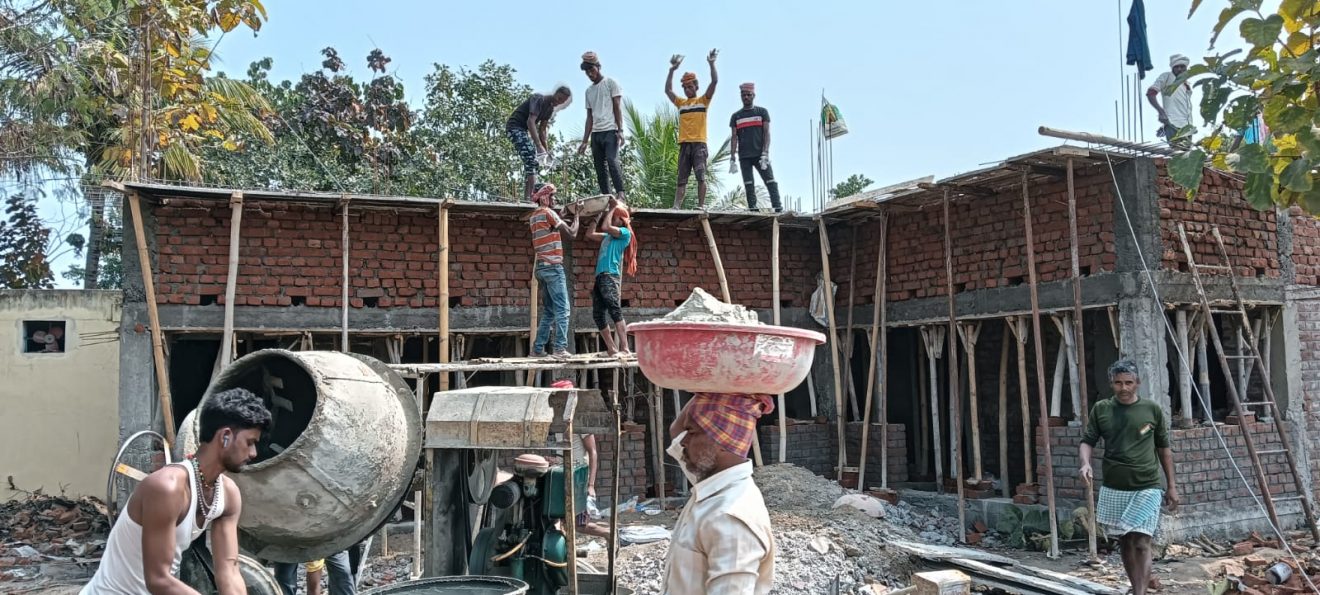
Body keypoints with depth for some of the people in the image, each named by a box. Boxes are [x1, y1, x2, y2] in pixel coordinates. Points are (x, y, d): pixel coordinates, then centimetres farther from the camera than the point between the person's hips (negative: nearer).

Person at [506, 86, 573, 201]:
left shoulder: (550, 108, 10)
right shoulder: (539, 99, -17)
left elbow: (541, 130, 14)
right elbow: (530, 121, -29)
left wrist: (546, 150, 5)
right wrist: (539, 146, -35)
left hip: (524, 130, 10)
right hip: (514, 126, -10)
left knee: (532, 162, 7)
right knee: (531, 160, -22)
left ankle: (528, 197, 8)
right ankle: (528, 197, -27)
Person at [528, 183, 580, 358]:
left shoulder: (534, 216, 17)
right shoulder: (548, 213, -8)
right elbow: (572, 232, -8)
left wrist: (561, 217, 17)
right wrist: (577, 215, 6)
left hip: (541, 267, 9)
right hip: (553, 267, -9)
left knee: (547, 311, 11)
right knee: (562, 309, -9)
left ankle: (538, 349, 9)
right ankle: (560, 348, -14)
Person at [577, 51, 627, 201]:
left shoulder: (610, 83, 5)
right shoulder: (589, 91, 21)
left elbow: (617, 108, -2)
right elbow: (590, 117, 19)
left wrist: (620, 131, -13)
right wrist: (585, 141, 12)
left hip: (610, 131, -6)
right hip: (595, 133, 6)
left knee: (612, 160, -22)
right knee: (600, 167, 1)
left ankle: (620, 193, -24)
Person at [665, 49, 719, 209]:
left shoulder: (703, 100, 8)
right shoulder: (681, 103, 18)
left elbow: (714, 82, -1)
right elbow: (668, 90, 12)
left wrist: (711, 64, -8)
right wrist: (672, 70, 7)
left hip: (699, 143, -4)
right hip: (684, 144, 4)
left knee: (701, 176, -8)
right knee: (682, 178, 3)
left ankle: (701, 205, -8)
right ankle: (676, 206, -2)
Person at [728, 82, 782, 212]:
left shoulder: (762, 112, 9)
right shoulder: (735, 116, 14)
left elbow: (766, 134, 1)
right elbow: (734, 138, 10)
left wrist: (765, 153, -11)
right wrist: (732, 158, 0)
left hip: (760, 154, -2)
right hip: (744, 157, 2)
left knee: (770, 181, -8)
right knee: (748, 185, -1)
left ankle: (778, 208, -10)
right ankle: (752, 209, -1)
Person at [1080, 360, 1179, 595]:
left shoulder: (1153, 409, 0)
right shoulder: (1101, 409, 2)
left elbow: (1164, 449, 8)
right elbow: (1088, 441, 3)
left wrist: (1172, 485, 8)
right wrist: (1086, 463, -18)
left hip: (1146, 487, -2)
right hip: (1113, 488, 2)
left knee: (1141, 543, -11)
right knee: (1124, 542, 13)